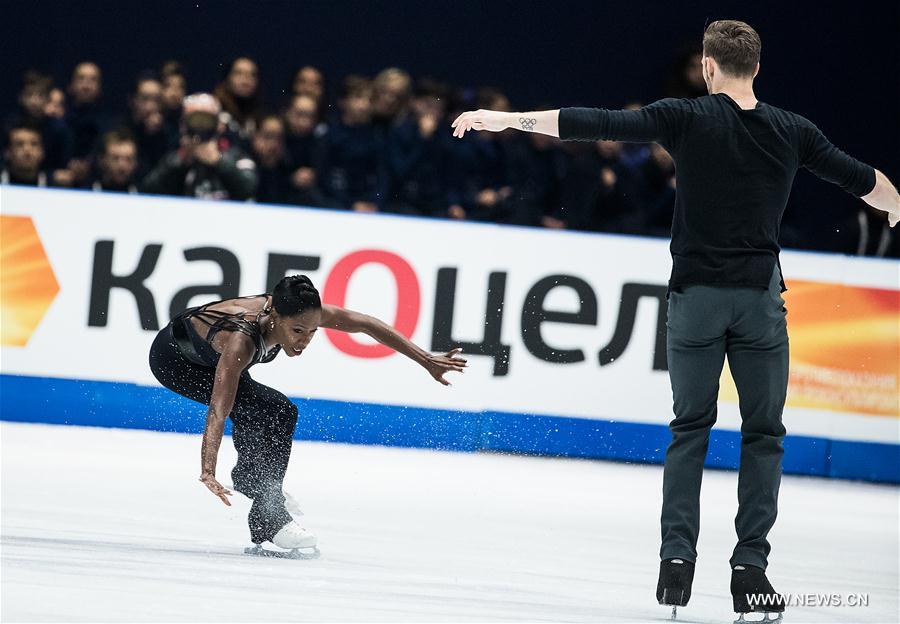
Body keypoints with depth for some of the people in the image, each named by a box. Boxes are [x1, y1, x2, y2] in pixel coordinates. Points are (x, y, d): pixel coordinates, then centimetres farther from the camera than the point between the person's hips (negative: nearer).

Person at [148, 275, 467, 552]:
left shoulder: (296, 313, -27)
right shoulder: (240, 341, -44)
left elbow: (366, 324, -18)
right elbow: (218, 411, -52)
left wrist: (426, 361, -18)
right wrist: (207, 472, -65)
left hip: (210, 355, 8)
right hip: (174, 358, -8)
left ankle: (248, 475, 33)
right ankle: (269, 516, -23)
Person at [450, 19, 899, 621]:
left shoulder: (686, 118, -4)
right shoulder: (793, 131, 2)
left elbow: (594, 123, -7)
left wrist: (505, 119, -2)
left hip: (696, 295, 0)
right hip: (760, 298, 0)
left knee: (690, 429, 11)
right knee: (763, 434, 8)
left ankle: (677, 559, 1)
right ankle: (751, 566, 1)